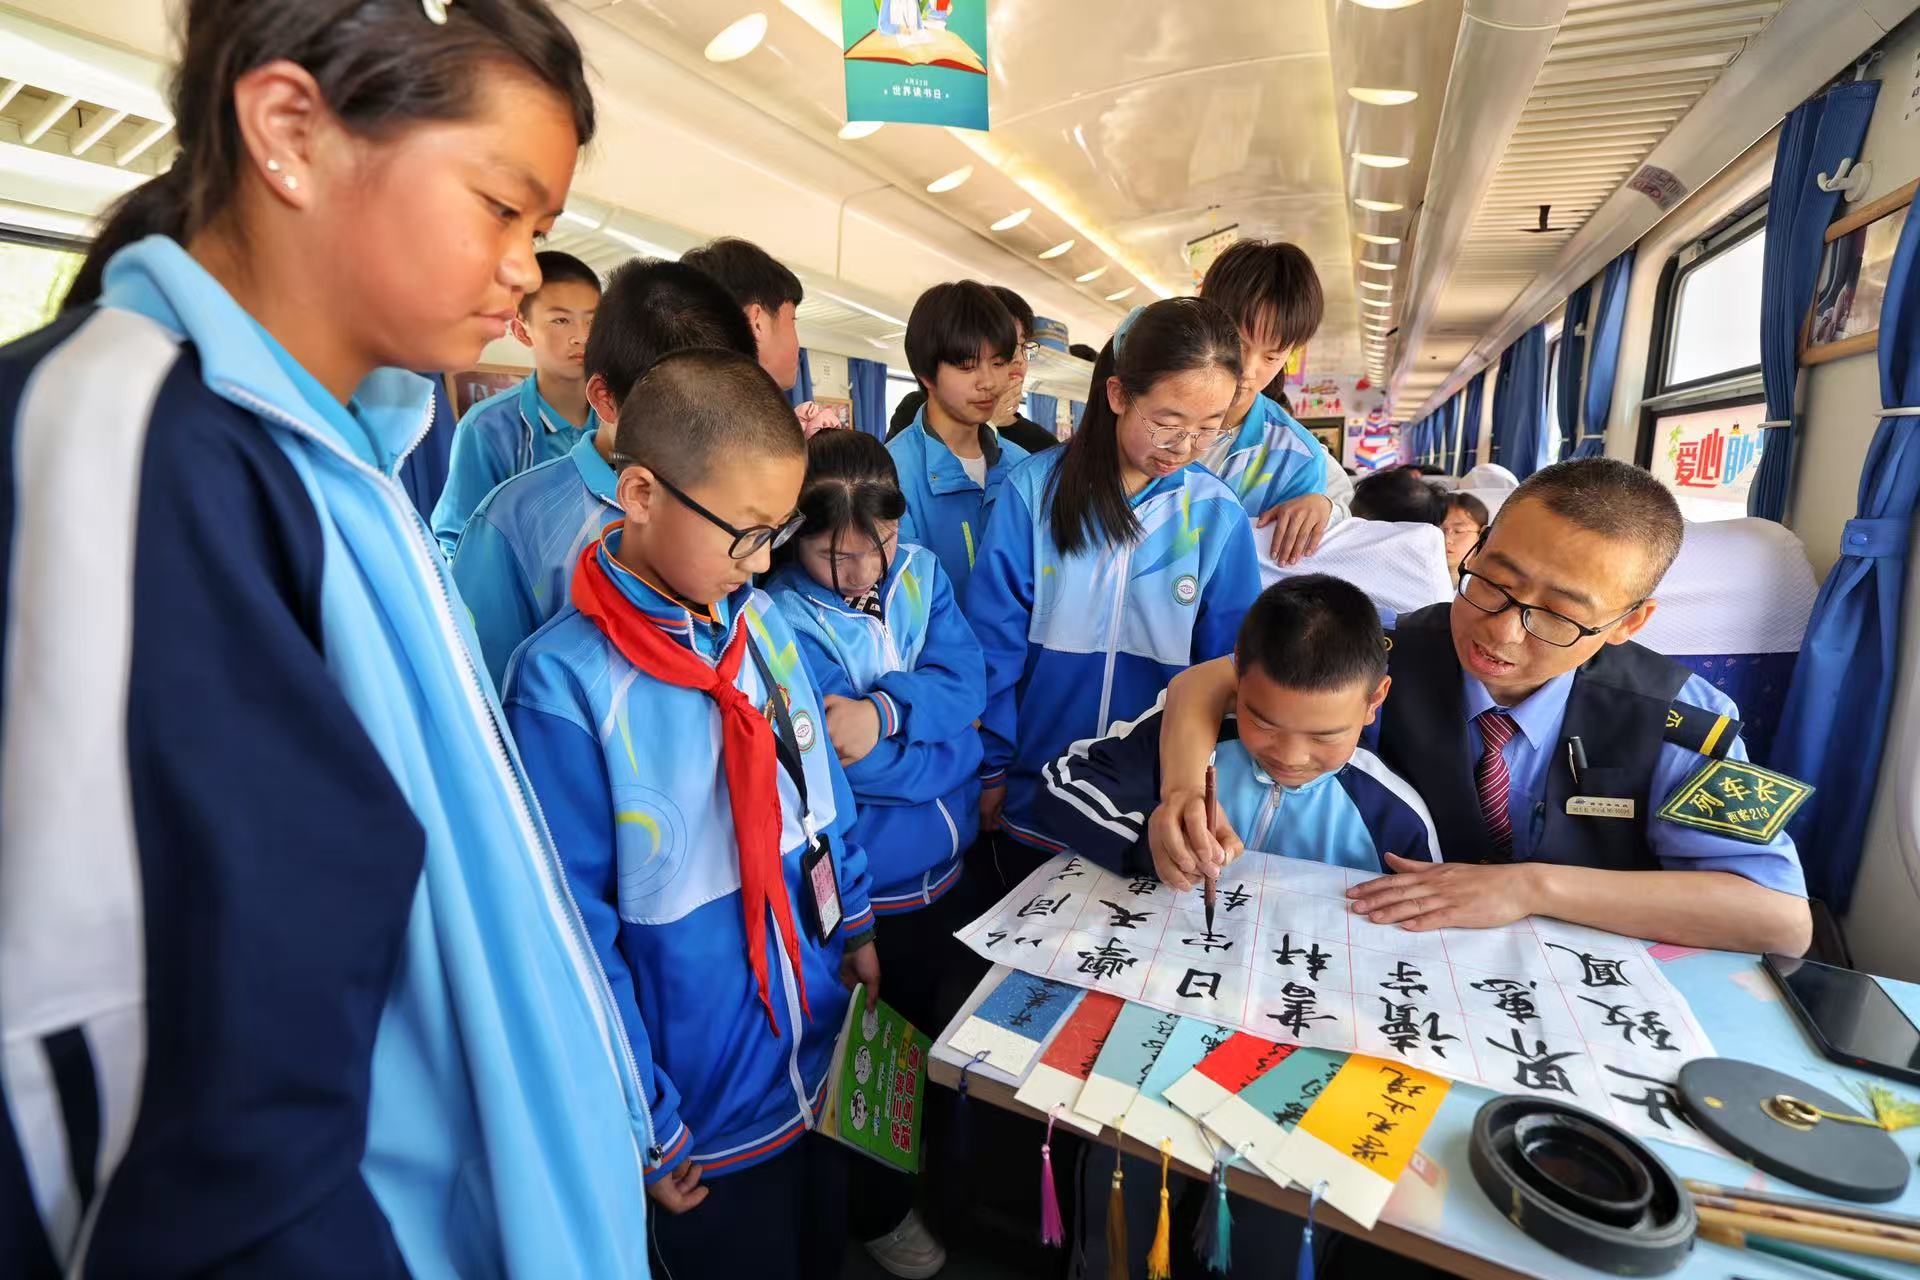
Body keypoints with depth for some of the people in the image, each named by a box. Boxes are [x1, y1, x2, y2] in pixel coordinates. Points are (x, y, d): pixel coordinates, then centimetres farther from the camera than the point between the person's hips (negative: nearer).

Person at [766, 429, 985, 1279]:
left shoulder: (919, 572, -1)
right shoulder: (776, 620, -20)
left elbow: (965, 685, -11)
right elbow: (830, 766, -25)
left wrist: (886, 713, -28)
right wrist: (943, 750, -16)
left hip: (949, 873, 6)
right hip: (861, 897, -6)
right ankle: (879, 1211, 43)